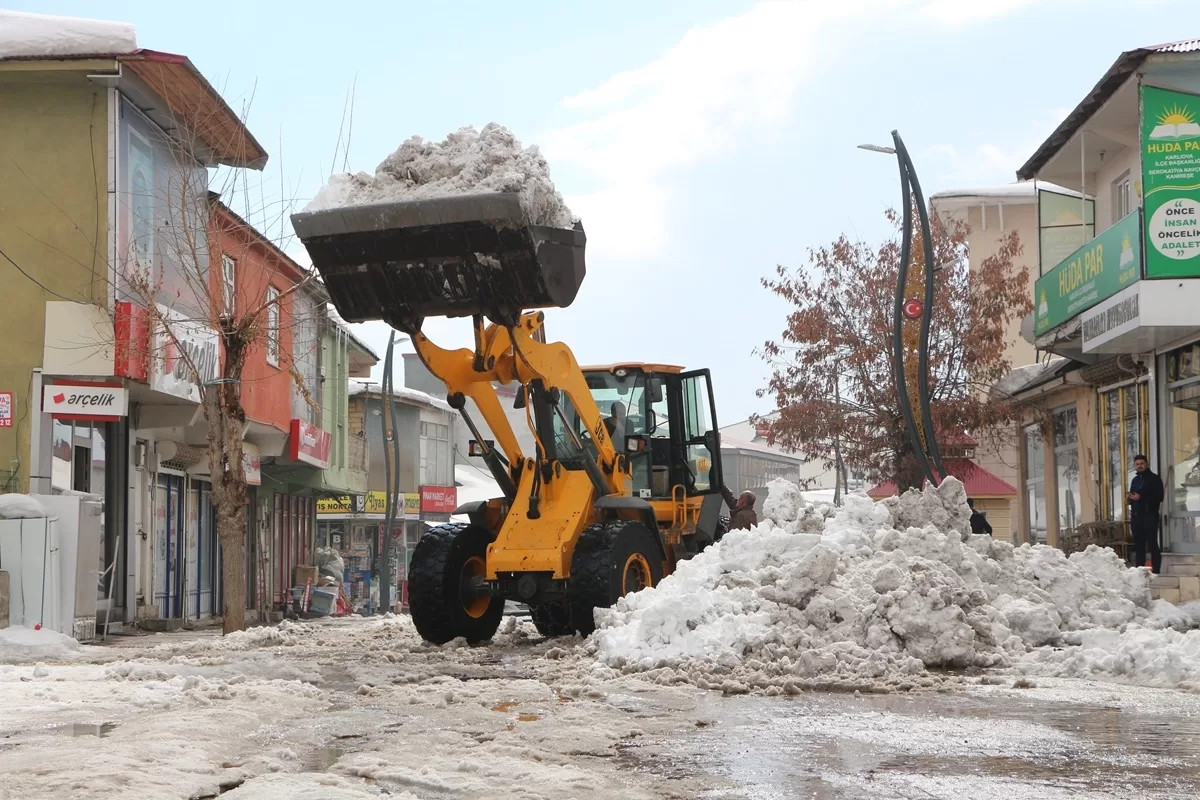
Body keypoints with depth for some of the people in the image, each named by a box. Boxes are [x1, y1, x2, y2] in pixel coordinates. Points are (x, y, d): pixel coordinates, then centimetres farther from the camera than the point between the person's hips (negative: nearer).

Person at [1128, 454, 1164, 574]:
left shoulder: (1154, 479, -2)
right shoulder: (1135, 480, 20)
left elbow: (1159, 497, -10)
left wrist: (1141, 498, -17)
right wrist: (1131, 499, 2)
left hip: (1150, 516, -6)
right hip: (1136, 516, 6)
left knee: (1152, 544, -8)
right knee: (1138, 545, 6)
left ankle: (1156, 571, -7)